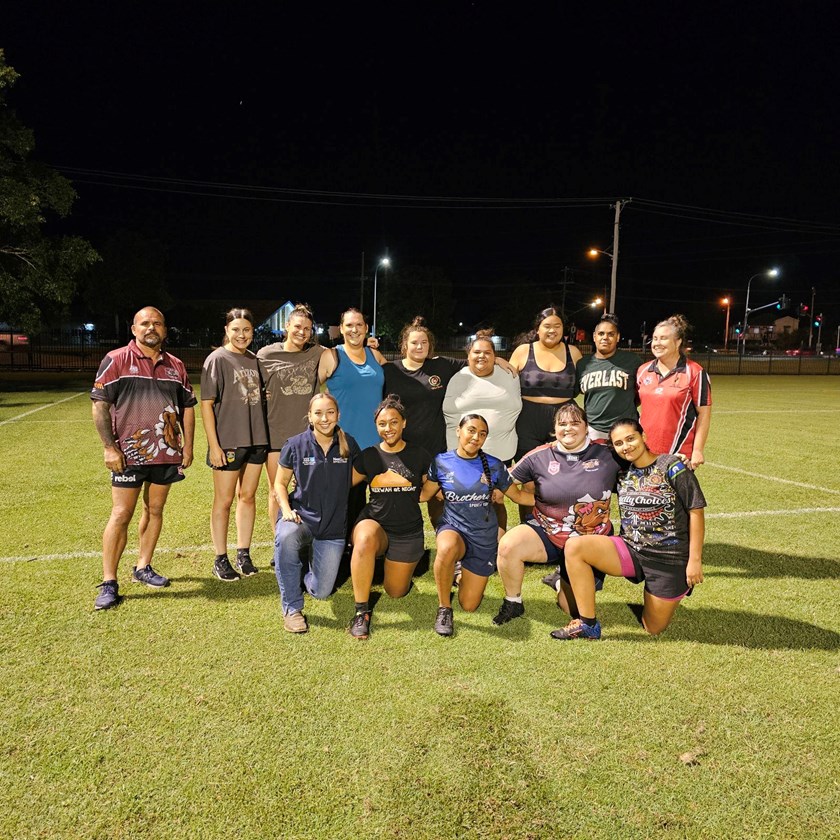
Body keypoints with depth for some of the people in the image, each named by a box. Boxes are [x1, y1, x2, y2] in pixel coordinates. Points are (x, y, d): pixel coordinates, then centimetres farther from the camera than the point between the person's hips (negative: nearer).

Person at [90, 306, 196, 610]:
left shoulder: (176, 366, 10)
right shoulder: (116, 360, -3)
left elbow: (187, 407, 13)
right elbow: (99, 404, -6)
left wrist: (187, 447, 7)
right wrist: (109, 447, -12)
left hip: (167, 453, 4)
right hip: (129, 454, -4)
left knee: (155, 510, 12)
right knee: (121, 515, -3)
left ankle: (143, 568, 27)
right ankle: (109, 584, 5)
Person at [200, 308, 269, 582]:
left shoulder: (255, 359, 10)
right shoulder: (217, 359, -7)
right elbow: (206, 405, -10)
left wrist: (263, 435, 13)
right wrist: (214, 446, -14)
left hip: (256, 439, 6)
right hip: (228, 441, -6)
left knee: (247, 497, 13)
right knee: (224, 500, 4)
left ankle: (244, 554, 25)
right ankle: (221, 560, 16)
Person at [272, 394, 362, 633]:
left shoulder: (348, 445, -2)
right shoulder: (295, 445, -7)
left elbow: (357, 478, 12)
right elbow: (280, 482, 2)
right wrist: (286, 510, -15)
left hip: (334, 526, 2)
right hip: (300, 517, -2)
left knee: (321, 592, 0)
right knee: (285, 538, -39)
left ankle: (313, 566, 39)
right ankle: (292, 609, -19)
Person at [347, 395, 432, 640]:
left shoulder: (420, 456, -2)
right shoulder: (369, 456, 0)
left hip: (409, 532, 1)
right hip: (375, 523, -1)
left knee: (396, 592, 8)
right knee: (365, 539, -39)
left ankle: (405, 565, 44)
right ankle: (361, 612, -25)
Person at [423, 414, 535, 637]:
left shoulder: (494, 466, -3)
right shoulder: (441, 462, -5)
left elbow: (518, 495, 7)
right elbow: (423, 493, 4)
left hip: (484, 537, 2)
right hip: (452, 528, -1)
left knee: (469, 606, 3)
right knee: (447, 548, -41)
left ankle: (464, 576, 40)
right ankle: (444, 608, -15)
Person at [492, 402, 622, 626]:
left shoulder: (607, 453, -5)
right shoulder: (540, 456, -3)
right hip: (547, 532, 0)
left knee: (576, 609, -3)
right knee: (508, 545, -29)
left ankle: (562, 582, 35)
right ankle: (513, 602, -1)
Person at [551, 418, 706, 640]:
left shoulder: (671, 467, -10)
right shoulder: (623, 474, 5)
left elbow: (696, 512, -11)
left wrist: (695, 560, -13)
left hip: (669, 558, -4)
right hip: (631, 549, 4)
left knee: (653, 628, 4)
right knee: (574, 547, -19)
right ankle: (588, 624, -12)